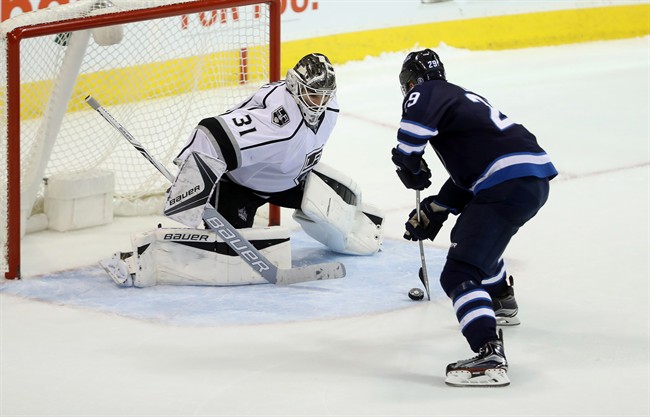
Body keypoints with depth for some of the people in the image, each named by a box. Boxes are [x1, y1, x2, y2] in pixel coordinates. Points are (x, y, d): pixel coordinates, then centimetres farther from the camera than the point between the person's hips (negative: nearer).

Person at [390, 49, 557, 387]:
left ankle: (490, 356, -32)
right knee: (468, 235, 37)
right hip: (535, 178, 10)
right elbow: (465, 176, 31)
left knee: (459, 274, -14)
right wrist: (432, 213, 30)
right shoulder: (462, 98, 31)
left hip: (509, 185, -10)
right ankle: (502, 303, 56)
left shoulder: (427, 93, 4)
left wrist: (411, 171, 3)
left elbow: (413, 130, -17)